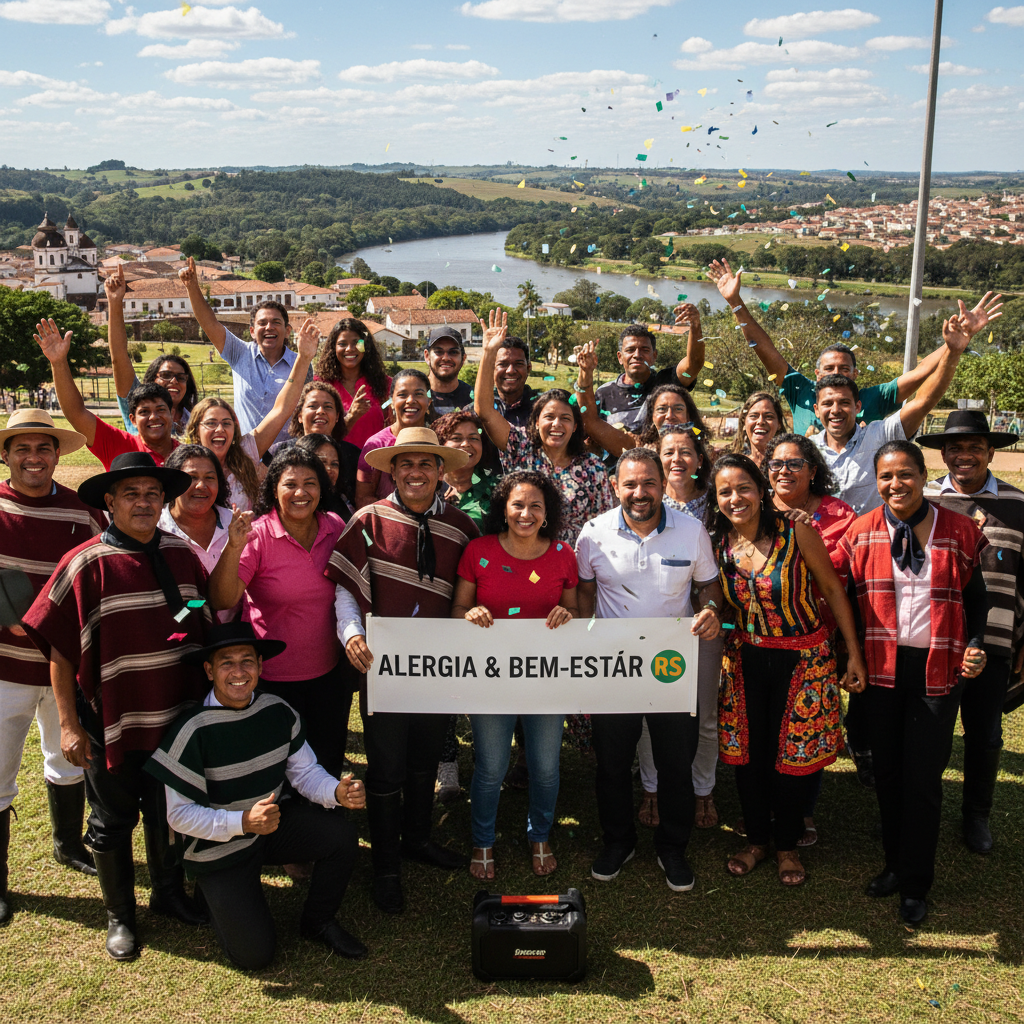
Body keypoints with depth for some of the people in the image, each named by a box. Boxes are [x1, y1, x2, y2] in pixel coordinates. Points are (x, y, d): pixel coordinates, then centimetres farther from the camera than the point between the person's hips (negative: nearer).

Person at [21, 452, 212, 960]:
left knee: (168, 812, 20)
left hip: (175, 717, 4)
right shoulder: (85, 564, -13)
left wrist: (204, 698, 11)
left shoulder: (181, 554, -1)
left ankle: (169, 891, 43)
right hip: (111, 720, -3)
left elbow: (207, 622, 10)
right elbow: (59, 651, -10)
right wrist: (68, 723, -10)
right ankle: (119, 915, 34)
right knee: (113, 822, 14)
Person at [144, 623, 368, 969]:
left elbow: (304, 771, -1)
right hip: (218, 848, -4)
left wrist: (337, 791, -24)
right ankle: (217, 896, 20)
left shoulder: (278, 710, -9)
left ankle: (318, 922, 5)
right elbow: (179, 814, -19)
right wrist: (242, 823, -33)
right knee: (255, 954, -12)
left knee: (340, 833, -22)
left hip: (273, 823, 4)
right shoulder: (192, 730, -23)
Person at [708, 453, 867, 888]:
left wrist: (854, 654, -6)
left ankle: (787, 845, 28)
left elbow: (833, 590, -7)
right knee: (746, 753, 9)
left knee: (792, 755, 5)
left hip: (802, 657, -3)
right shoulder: (718, 543, -3)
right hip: (745, 658, 3)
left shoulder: (795, 531, -14)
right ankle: (756, 839, 31)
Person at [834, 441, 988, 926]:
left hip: (938, 669, -2)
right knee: (887, 772, 13)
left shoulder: (959, 530, -2)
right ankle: (895, 863, 31)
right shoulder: (862, 532, 0)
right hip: (882, 667, 2)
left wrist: (976, 644, -6)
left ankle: (915, 885, 18)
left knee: (923, 780, 3)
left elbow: (976, 596, 6)